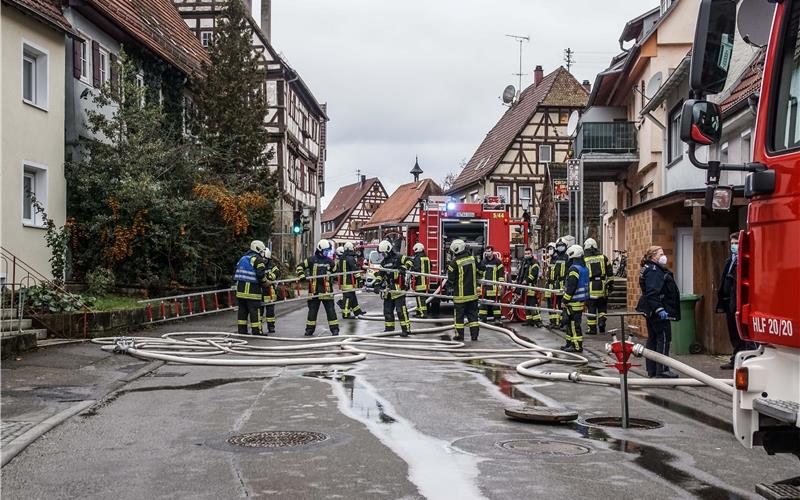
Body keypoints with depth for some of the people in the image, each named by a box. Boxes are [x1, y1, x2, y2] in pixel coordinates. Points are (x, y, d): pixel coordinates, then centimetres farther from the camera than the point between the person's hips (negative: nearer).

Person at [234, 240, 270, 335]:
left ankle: (241, 330, 13)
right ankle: (256, 331, -4)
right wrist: (265, 284, 0)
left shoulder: (242, 258, 19)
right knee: (255, 310, -4)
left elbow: (235, 273, 22)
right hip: (252, 289, -7)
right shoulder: (258, 259, -6)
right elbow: (261, 274, -15)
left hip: (240, 288, 7)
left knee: (242, 310, 11)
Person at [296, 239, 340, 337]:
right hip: (314, 290, -1)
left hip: (326, 290, 1)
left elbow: (335, 271, 22)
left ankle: (335, 329, 3)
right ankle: (310, 329, 17)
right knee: (312, 310, 8)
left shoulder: (330, 261, 7)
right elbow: (300, 266, 7)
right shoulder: (312, 260, 0)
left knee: (330, 310, -1)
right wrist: (301, 275, -4)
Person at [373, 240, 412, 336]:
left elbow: (408, 261, -18)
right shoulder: (384, 262, 18)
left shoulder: (398, 257, -4)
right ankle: (389, 328, 23)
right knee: (387, 310, 11)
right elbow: (380, 274, 14)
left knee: (401, 309, -12)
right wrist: (377, 284, 2)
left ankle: (406, 329, -10)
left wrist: (403, 268, -34)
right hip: (388, 290, 8)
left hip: (398, 288, -8)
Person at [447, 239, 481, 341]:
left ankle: (459, 335, 10)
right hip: (472, 292, 5)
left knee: (459, 314, 6)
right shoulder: (472, 258, -1)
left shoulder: (454, 263, -17)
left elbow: (451, 279, -12)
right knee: (472, 314, 11)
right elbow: (479, 271, 13)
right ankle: (474, 334, 12)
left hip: (460, 294, -4)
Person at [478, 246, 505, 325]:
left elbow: (501, 273, -3)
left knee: (495, 301, -4)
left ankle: (497, 318, 0)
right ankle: (483, 317, 12)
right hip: (485, 285, 4)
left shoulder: (497, 261, 0)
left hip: (494, 285, -4)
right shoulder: (483, 262, 13)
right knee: (484, 302, 7)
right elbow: (479, 272, 20)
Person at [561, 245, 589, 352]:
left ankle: (577, 346, -5)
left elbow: (570, 287, -21)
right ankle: (570, 343, 23)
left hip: (574, 302, -10)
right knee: (571, 323, 17)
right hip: (581, 300, 10)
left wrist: (565, 301, -16)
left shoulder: (574, 269, -17)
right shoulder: (584, 268, 14)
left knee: (574, 324, -6)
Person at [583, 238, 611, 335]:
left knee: (591, 308, 4)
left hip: (590, 288, -2)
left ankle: (592, 328, 6)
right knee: (602, 307, 17)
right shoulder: (603, 257, 6)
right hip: (602, 287, 2)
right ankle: (602, 322, -1)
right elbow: (610, 273, 8)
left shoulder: (583, 259, -1)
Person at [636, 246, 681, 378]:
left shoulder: (657, 270, 16)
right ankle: (662, 370, -1)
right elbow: (652, 294, -26)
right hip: (658, 312, -11)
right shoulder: (653, 271, -17)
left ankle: (652, 370, 18)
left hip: (652, 312, 11)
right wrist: (659, 309, -29)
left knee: (653, 339, 12)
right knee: (663, 338, -5)